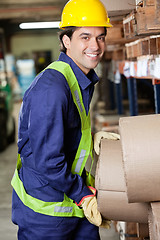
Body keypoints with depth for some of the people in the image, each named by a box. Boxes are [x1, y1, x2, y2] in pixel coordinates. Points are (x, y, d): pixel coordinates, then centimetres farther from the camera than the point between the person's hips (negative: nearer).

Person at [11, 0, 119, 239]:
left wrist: (93, 138, 1)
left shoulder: (84, 80, 7)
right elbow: (46, 160, -26)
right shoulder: (50, 88, -25)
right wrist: (83, 195, -18)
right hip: (44, 209, -8)